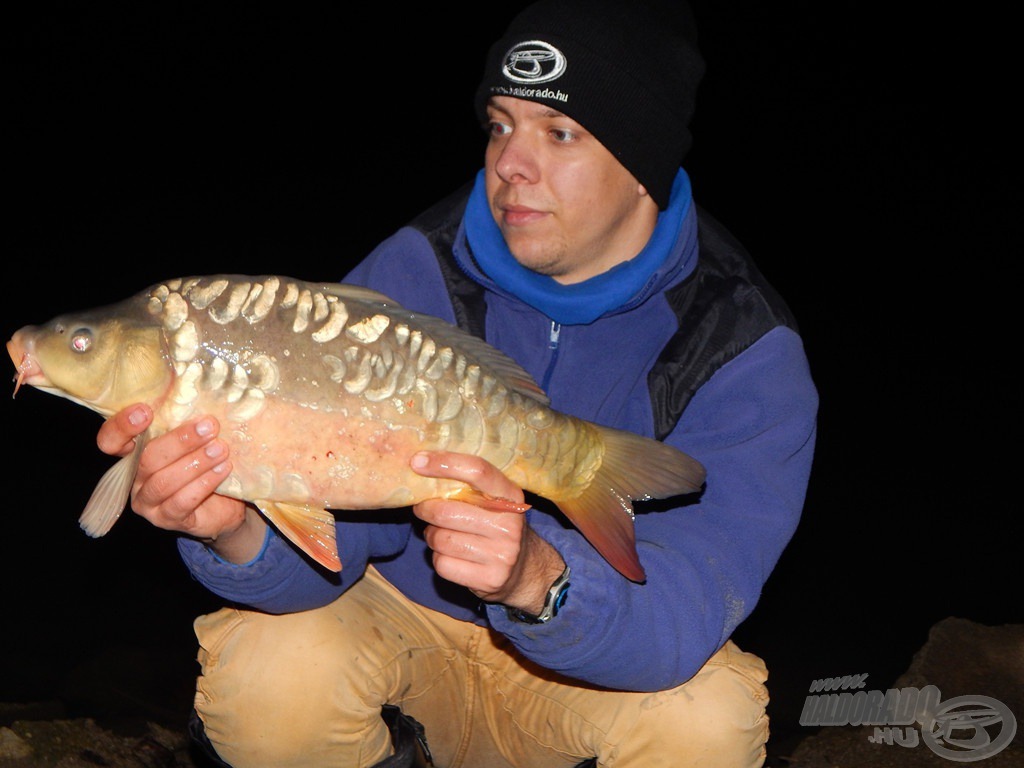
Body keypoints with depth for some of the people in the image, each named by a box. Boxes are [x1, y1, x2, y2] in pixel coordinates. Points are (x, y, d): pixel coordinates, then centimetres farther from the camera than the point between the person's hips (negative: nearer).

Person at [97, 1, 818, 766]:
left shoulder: (746, 350, -20)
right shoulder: (413, 277, -15)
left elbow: (686, 603, -33)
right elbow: (326, 532, -22)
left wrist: (539, 577, -55)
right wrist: (239, 530, -47)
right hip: (404, 613, 1)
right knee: (267, 673, -29)